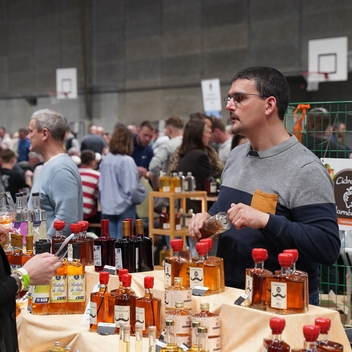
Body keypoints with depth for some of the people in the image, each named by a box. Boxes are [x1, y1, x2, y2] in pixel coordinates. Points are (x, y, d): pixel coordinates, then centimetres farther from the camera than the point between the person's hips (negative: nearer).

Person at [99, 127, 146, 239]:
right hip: (124, 207, -6)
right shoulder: (127, 161, -16)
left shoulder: (105, 160, 3)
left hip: (107, 206, 6)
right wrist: (141, 194, -1)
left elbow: (101, 185, 10)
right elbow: (132, 188, -18)